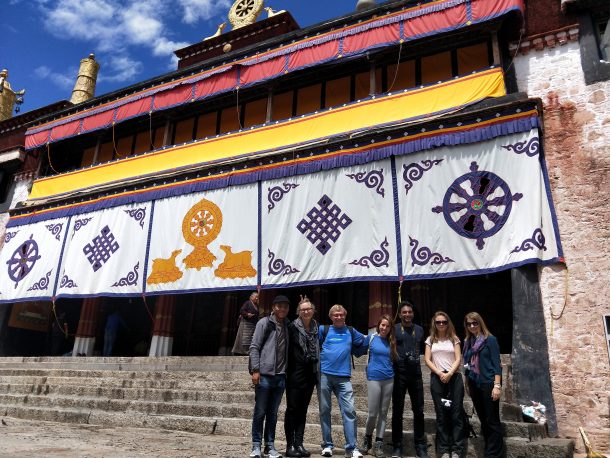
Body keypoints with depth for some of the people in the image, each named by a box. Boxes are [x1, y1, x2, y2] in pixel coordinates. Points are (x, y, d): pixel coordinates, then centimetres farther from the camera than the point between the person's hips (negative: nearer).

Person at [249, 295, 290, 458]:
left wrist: (287, 371, 8)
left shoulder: (287, 326, 11)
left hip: (280, 376, 4)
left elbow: (288, 350, 14)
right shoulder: (264, 323, -3)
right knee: (260, 412, 3)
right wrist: (255, 370, -12)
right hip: (264, 375, -4)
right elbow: (254, 347, -6)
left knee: (273, 413, 11)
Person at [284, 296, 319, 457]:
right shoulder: (292, 327, -8)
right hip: (295, 373, -5)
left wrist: (317, 373, 11)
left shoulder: (316, 328, 6)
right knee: (292, 409, 2)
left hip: (310, 374, 5)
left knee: (303, 410, 10)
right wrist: (287, 370, -11)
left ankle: (299, 444, 17)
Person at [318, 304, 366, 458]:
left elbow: (365, 341, 23)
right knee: (325, 410, 6)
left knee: (349, 410, -7)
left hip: (343, 377, 1)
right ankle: (327, 445, 17)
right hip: (324, 375, -1)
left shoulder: (351, 331, 13)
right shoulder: (324, 330, 6)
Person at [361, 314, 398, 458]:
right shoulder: (371, 337, -2)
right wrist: (368, 369, 6)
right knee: (373, 413, -3)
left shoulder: (391, 342, 8)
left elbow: (394, 359, 18)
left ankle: (378, 444, 14)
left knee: (383, 412, 6)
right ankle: (367, 438, 21)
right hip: (374, 378, -3)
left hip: (389, 379, 3)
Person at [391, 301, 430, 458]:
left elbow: (421, 349, 19)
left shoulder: (419, 329, 11)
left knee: (418, 410, 7)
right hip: (399, 373, -3)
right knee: (397, 410, 5)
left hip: (415, 374, 3)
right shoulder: (394, 329, -2)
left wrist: (415, 360, 7)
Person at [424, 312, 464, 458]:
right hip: (437, 378, 1)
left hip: (454, 377, 0)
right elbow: (427, 360, 4)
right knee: (441, 413, 3)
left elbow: (458, 359, 1)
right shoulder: (430, 340, 10)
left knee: (456, 413, -3)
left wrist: (449, 373, -14)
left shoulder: (454, 339, 9)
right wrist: (439, 373, -10)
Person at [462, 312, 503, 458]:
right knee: (483, 420, 12)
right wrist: (467, 385, 13)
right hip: (474, 385, 6)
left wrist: (497, 385, -16)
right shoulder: (467, 342, 10)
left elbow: (496, 363, -9)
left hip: (488, 384, -6)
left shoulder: (490, 340, -5)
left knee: (492, 420, -2)